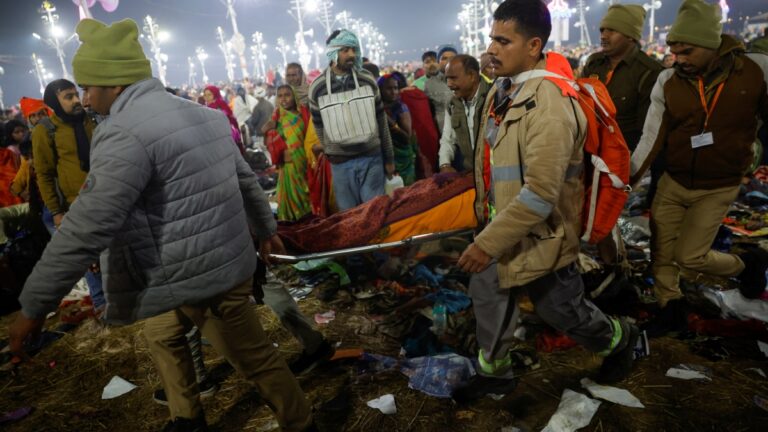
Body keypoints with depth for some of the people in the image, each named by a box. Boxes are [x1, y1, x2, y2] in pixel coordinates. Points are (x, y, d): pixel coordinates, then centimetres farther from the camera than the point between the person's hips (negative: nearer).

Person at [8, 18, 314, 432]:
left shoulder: (126, 134, -20)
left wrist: (34, 304, -13)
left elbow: (85, 229, -22)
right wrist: (266, 229, 28)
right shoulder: (202, 115, 9)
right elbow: (246, 180, 16)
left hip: (201, 278, -9)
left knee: (257, 360, 7)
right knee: (161, 335, 26)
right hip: (223, 263, 9)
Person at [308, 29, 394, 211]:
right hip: (340, 163, 0)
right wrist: (331, 156, 10)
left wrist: (389, 158, 7)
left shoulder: (367, 80, 1)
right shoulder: (317, 87, -3)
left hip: (372, 158, 1)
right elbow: (319, 127, 6)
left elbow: (381, 121, 6)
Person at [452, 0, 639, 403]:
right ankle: (494, 372, 38)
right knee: (487, 293, 16)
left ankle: (618, 339, 45)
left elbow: (541, 194, -32)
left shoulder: (549, 102, -28)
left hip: (538, 234, -8)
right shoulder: (502, 88, 2)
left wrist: (487, 243, -29)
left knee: (563, 310, 13)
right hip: (502, 223, 8)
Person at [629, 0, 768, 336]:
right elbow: (651, 138, -7)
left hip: (718, 188, -2)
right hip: (672, 184, 3)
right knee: (661, 251, 6)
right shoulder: (667, 82, -8)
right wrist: (626, 179, -13)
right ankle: (671, 310, 28)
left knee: (689, 256, -2)